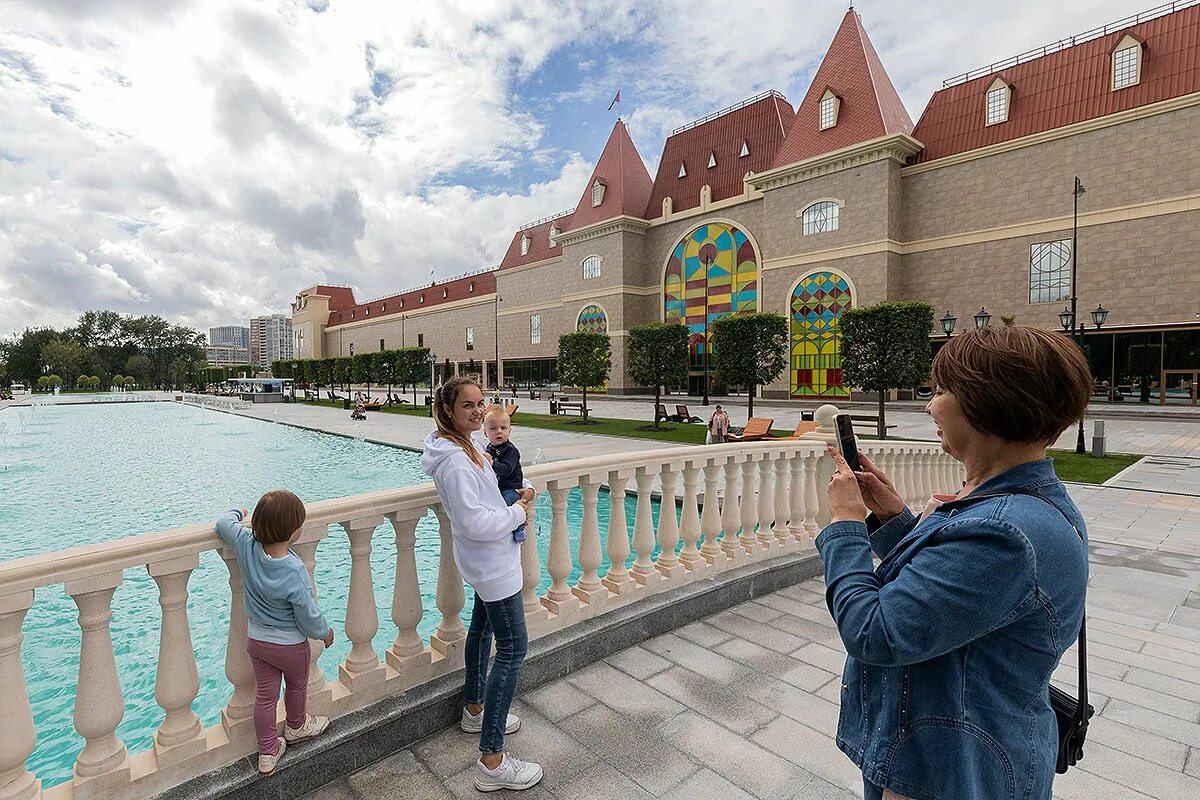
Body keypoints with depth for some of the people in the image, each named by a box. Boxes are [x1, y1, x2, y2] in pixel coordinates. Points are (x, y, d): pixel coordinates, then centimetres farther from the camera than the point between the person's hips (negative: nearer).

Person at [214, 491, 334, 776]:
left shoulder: (247, 545, -24)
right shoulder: (294, 572, -35)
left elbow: (224, 523, -4)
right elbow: (308, 616, -23)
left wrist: (238, 513, 16)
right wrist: (325, 632, -5)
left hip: (256, 639, 4)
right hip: (290, 644, -4)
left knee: (265, 695, 21)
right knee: (297, 686, 25)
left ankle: (267, 753, 36)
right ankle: (296, 726, 51)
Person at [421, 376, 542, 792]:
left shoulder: (469, 444, 2)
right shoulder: (454, 461, -28)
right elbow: (475, 522, -31)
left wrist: (518, 495, -2)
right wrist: (518, 512, -17)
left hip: (485, 560, 11)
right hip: (493, 563, -11)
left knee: (483, 628, 25)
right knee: (513, 649, -5)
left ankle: (476, 711, 46)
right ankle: (492, 762, 4)